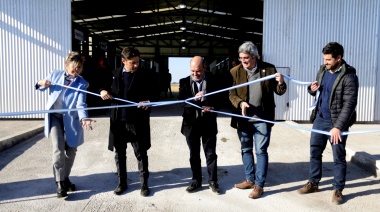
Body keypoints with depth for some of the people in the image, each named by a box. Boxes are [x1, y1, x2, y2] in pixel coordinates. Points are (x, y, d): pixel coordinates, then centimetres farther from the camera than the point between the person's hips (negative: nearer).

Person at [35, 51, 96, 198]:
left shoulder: (82, 84, -7)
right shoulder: (55, 74, -2)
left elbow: (81, 105, -18)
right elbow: (41, 88, 15)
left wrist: (84, 118, -37)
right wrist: (41, 83, -10)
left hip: (71, 120, 1)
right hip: (54, 117, -1)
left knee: (71, 150, 8)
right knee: (58, 148, -17)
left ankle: (65, 178, 31)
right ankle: (59, 182, -3)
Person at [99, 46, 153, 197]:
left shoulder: (144, 76, -3)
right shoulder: (114, 74, 7)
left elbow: (151, 96, -4)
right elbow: (104, 87, 17)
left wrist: (147, 102, -25)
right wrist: (103, 91, -5)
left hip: (137, 121, -3)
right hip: (118, 120, 3)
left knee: (141, 153, 5)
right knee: (119, 153, 13)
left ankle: (144, 183, 20)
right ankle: (122, 182, 29)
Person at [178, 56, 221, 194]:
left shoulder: (212, 81, -4)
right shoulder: (184, 82, -2)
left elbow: (217, 100, -1)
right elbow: (181, 101, -11)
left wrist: (210, 108, -21)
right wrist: (194, 99, -28)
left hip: (208, 123, -1)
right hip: (191, 123, 1)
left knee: (211, 154, 9)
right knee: (194, 155, 12)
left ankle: (213, 181, 24)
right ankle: (196, 181, 27)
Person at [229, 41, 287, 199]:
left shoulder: (269, 69, -4)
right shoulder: (235, 71, -2)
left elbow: (279, 92, 0)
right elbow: (231, 94, -2)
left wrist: (281, 83, -21)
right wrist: (240, 103, -21)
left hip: (262, 118, -2)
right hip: (243, 118, 3)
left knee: (261, 151, 1)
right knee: (246, 150, 15)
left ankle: (259, 185, 14)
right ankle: (250, 180, 32)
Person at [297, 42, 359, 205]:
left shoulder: (349, 77, -16)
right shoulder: (322, 70, 5)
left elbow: (349, 105, -20)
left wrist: (338, 126, -26)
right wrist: (312, 89, -6)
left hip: (336, 122, -6)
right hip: (319, 119, 6)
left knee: (338, 157, 5)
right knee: (314, 152, 14)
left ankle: (338, 190, 21)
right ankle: (313, 183, 29)